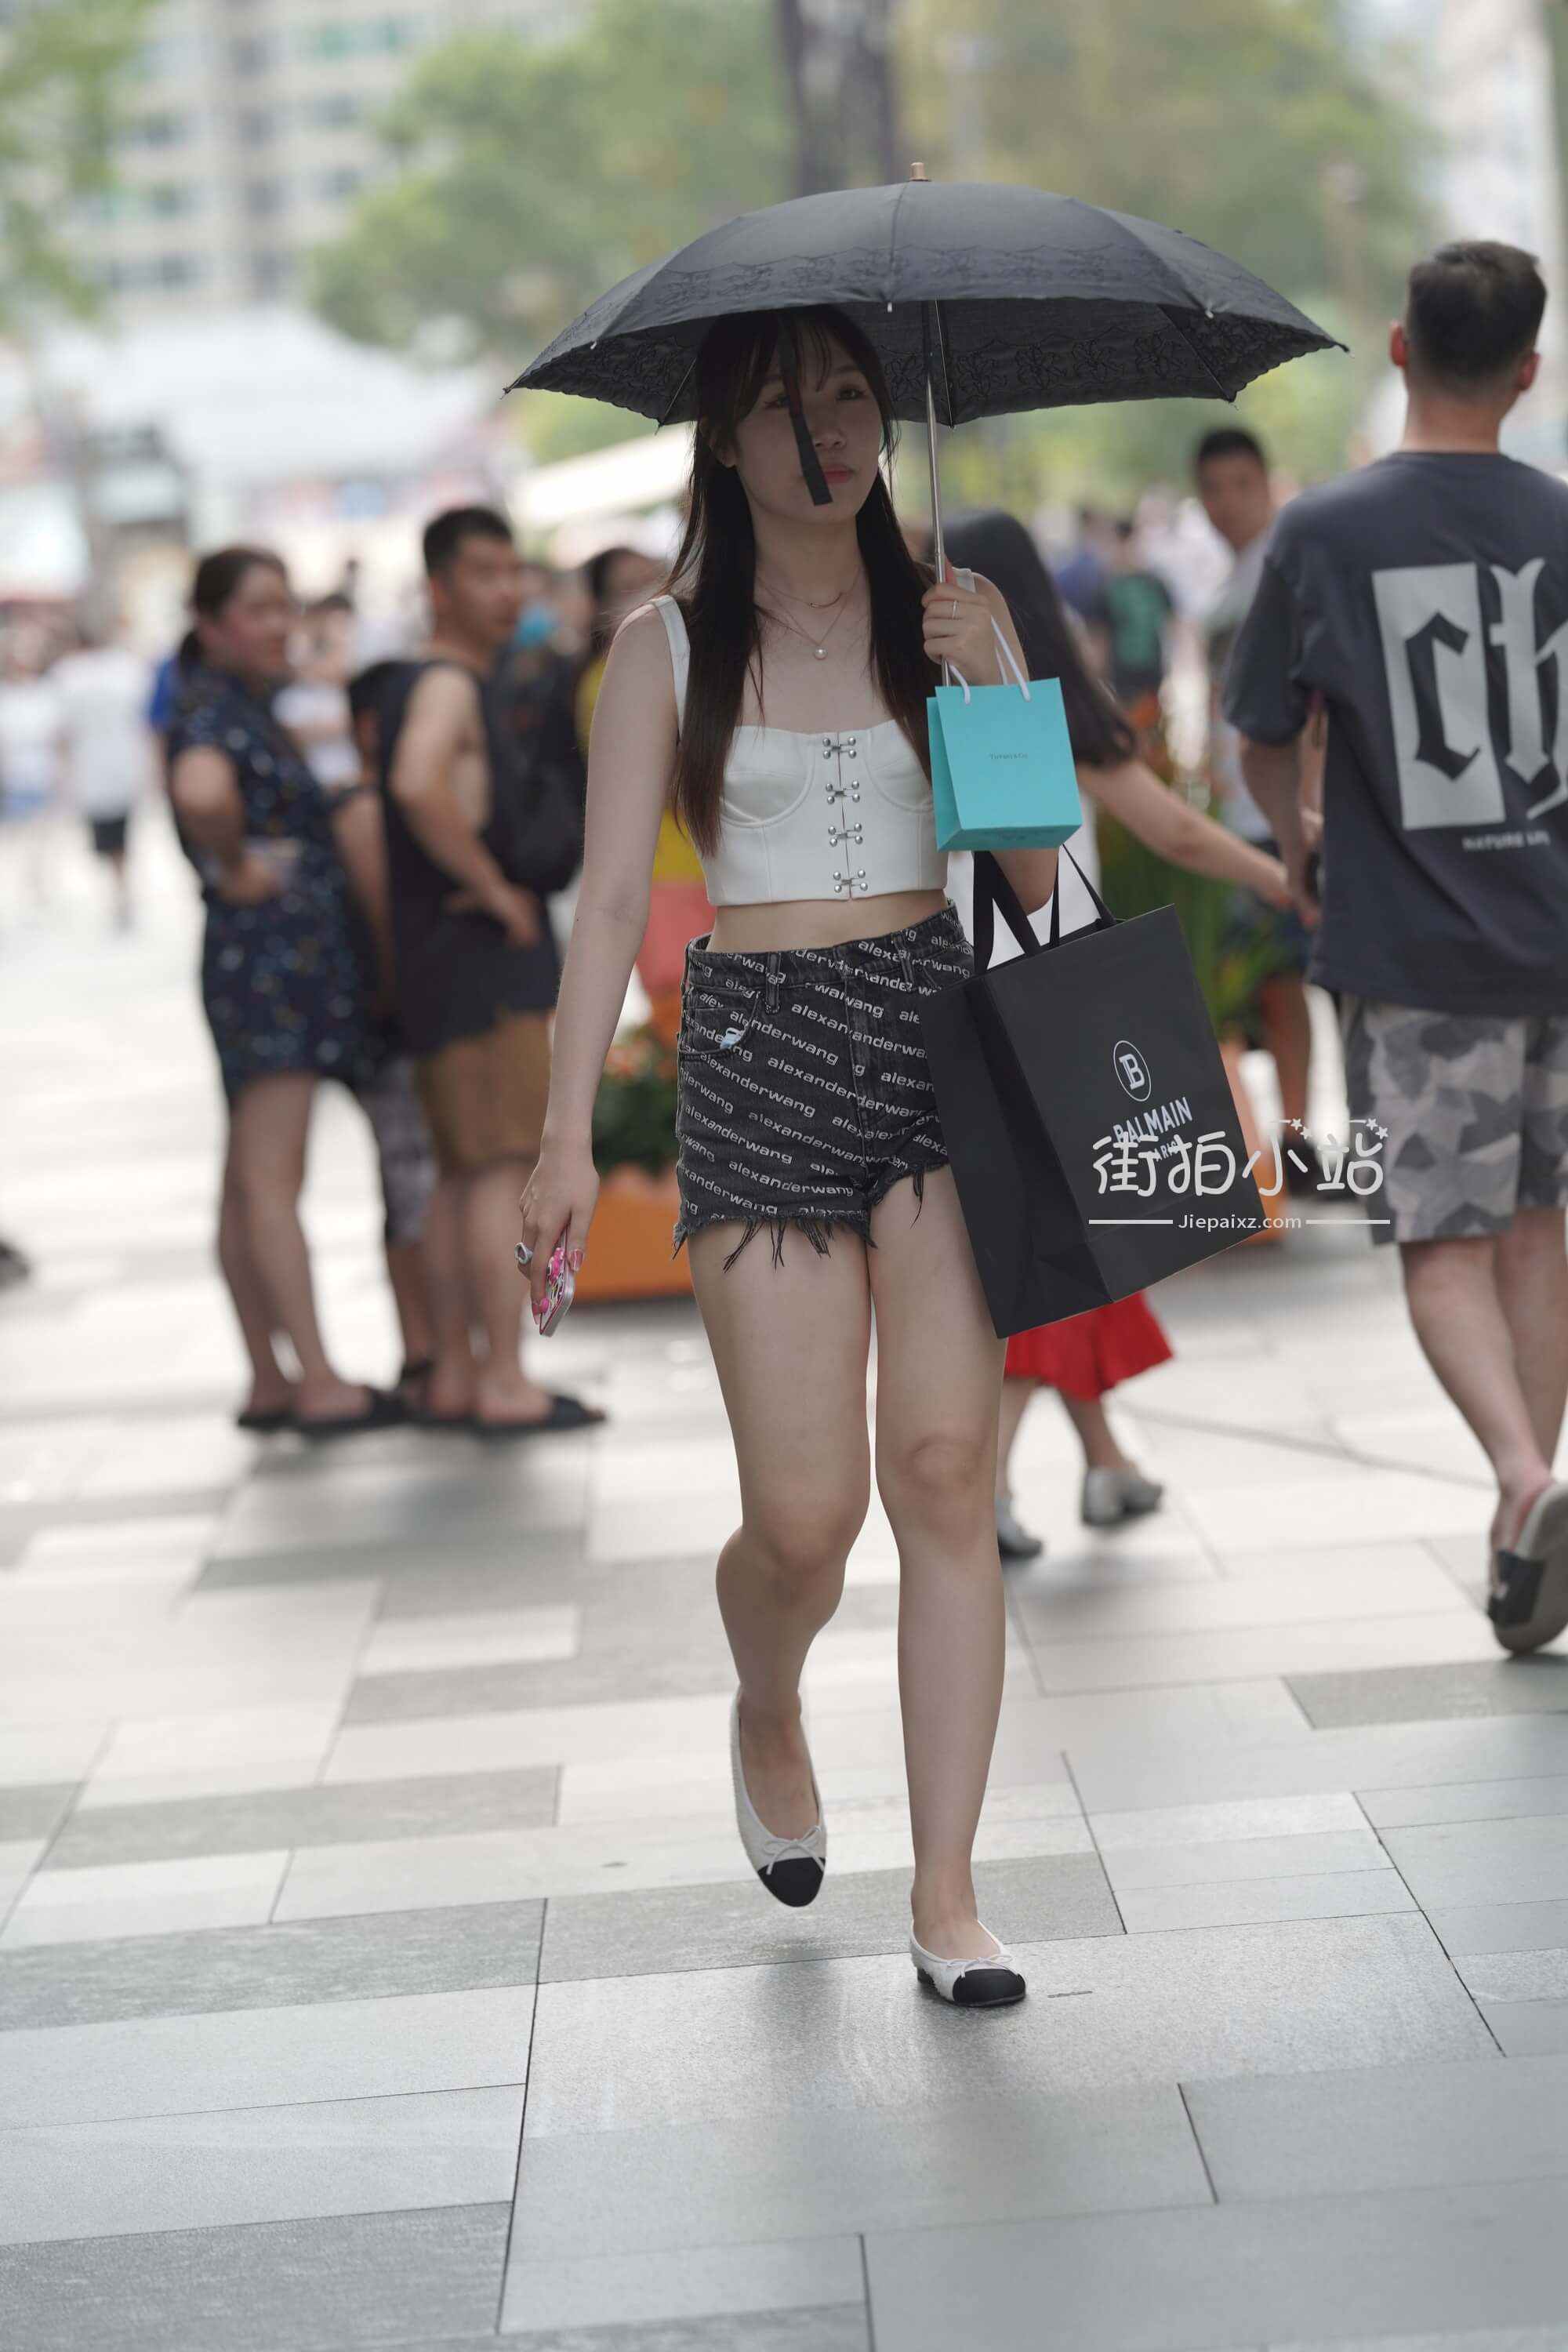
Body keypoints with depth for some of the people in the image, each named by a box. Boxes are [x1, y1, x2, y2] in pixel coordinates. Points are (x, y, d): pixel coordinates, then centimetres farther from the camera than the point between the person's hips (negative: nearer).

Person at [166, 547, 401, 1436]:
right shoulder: (214, 708, -13)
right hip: (267, 950, -10)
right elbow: (202, 793, -36)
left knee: (253, 1184, 10)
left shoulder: (246, 705, 17)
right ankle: (321, 1386, -10)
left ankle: (269, 1383, 15)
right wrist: (238, 870, -21)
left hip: (295, 957, 10)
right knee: (271, 1178, -9)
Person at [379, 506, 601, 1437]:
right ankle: (504, 1384, -8)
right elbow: (416, 785, -34)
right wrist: (494, 889, -24)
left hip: (493, 960, 10)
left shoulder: (472, 687, 18)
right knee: (503, 1164, -9)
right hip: (481, 962, -10)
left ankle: (457, 1376, 18)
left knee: (469, 1170, 13)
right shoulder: (446, 685, -14)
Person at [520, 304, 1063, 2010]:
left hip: (939, 1033, 1)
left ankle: (945, 1895, -1)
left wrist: (985, 684, -9)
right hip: (761, 1054, -1)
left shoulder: (954, 616, 9)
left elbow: (1037, 868, 7)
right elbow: (612, 896, 1)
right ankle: (767, 1715, 32)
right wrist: (568, 1132, -7)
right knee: (805, 1516, -4)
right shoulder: (668, 648, 4)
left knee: (945, 1471, -8)